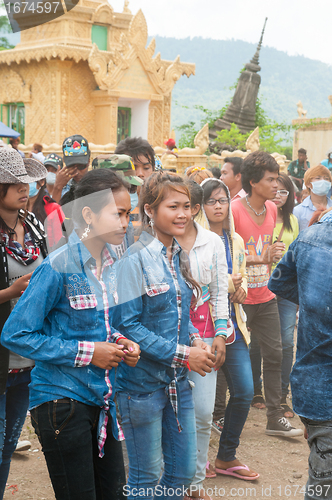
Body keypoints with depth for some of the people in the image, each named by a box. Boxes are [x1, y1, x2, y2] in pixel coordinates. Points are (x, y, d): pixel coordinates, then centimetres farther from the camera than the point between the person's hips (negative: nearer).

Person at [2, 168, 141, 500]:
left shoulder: (110, 264, 6)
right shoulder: (58, 267, -18)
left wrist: (117, 342, -2)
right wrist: (87, 352, -18)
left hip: (101, 398, 7)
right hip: (62, 399, -7)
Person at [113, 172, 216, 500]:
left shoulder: (178, 256, 7)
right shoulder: (135, 259, -15)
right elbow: (127, 325, -19)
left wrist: (195, 340, -2)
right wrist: (181, 353, -19)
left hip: (178, 380, 7)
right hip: (142, 379, -7)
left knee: (184, 470, 15)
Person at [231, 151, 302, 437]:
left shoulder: (272, 208, 7)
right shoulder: (234, 210, -16)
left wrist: (275, 253, 1)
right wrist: (261, 258, -21)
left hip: (265, 295, 7)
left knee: (274, 353, 8)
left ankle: (275, 418, 18)